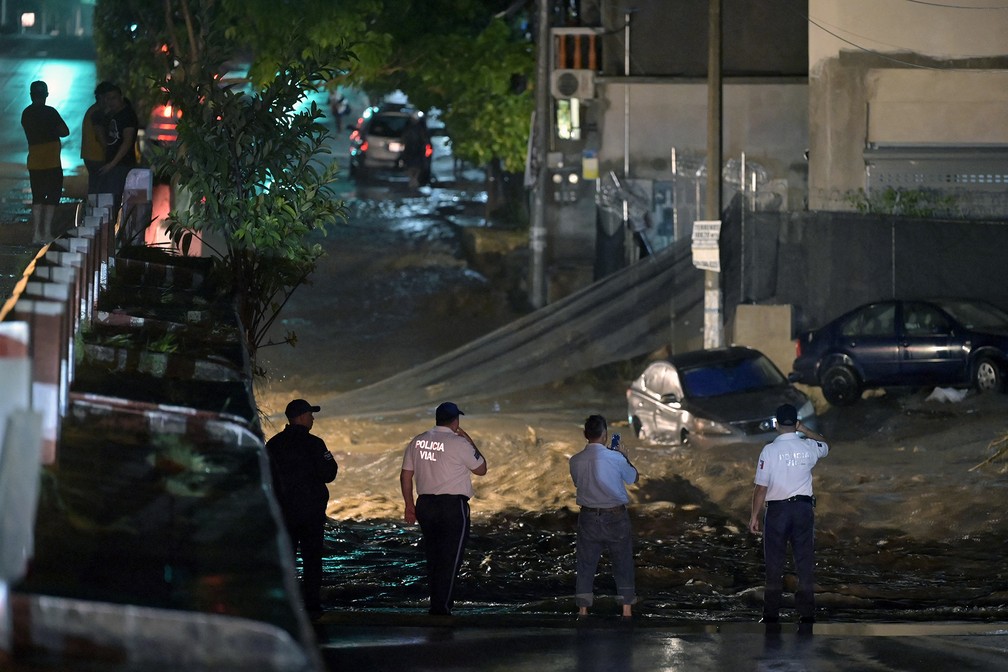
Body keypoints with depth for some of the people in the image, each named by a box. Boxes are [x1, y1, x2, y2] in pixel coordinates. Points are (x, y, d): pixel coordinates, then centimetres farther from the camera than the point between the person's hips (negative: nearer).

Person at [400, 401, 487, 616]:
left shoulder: (417, 442, 7)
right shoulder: (458, 443, -11)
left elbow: (405, 475, 10)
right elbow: (481, 469, 0)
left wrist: (409, 504, 18)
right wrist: (470, 442, 8)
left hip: (425, 504, 6)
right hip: (454, 505, -6)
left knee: (433, 557, 14)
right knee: (450, 559, -3)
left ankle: (437, 605, 17)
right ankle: (442, 607, -8)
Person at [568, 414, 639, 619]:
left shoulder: (576, 461, -7)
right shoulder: (615, 458, -16)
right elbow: (634, 478, 1)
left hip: (589, 517, 2)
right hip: (615, 517, -2)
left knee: (586, 563, 10)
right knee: (622, 563, 10)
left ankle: (583, 609, 10)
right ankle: (627, 609, 11)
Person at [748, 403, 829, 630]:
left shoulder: (770, 450, -11)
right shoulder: (808, 448, -1)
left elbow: (761, 487, -11)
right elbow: (824, 445, 25)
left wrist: (754, 516, -2)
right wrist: (804, 430, 21)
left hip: (777, 509, -2)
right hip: (803, 508, 2)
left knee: (775, 564, 3)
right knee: (805, 562, 6)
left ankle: (771, 615, 4)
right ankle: (807, 614, 5)